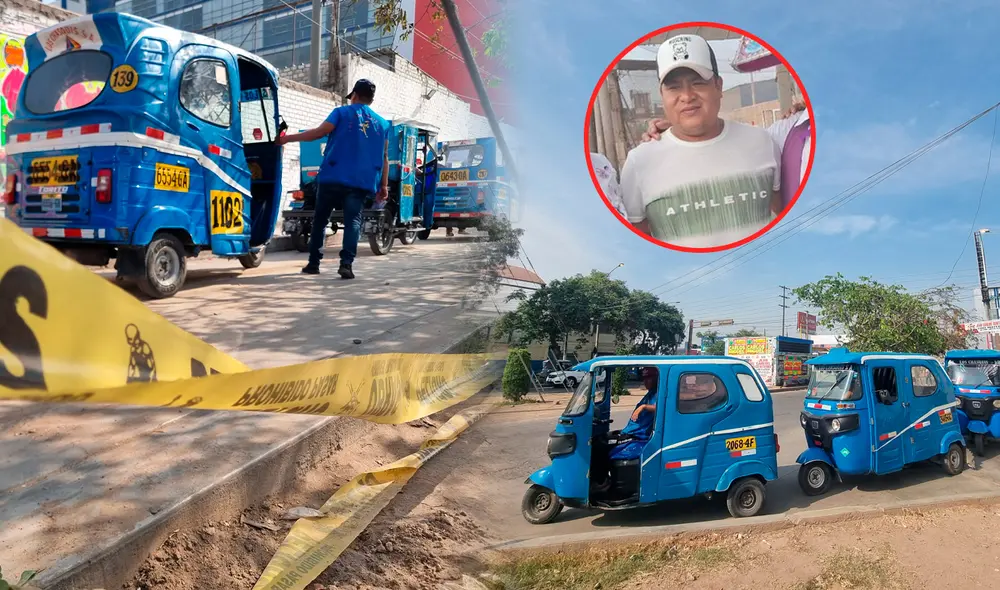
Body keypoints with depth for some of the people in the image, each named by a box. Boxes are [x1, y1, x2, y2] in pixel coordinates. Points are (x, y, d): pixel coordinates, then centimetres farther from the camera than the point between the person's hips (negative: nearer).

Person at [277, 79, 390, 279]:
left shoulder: (342, 112, 6)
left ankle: (313, 263, 15)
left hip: (332, 177, -1)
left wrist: (288, 138, 1)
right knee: (353, 221, -3)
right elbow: (384, 158, 12)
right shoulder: (382, 123, 15)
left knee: (320, 220, 12)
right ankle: (346, 263, -20)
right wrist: (384, 186, 14)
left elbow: (319, 132, -6)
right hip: (361, 182, 2)